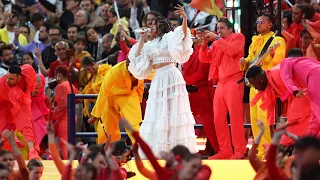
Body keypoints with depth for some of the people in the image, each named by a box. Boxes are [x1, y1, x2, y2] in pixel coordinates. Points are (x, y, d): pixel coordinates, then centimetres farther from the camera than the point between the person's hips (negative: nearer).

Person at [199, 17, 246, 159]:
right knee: (218, 119, 3)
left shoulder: (237, 37, 5)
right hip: (221, 82, 7)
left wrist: (217, 38, -10)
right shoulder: (217, 43, 21)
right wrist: (205, 43, 0)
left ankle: (239, 151, -9)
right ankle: (225, 150, 7)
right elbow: (204, 59, 15)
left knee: (235, 117, -9)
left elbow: (232, 50, -15)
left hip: (233, 80, -7)